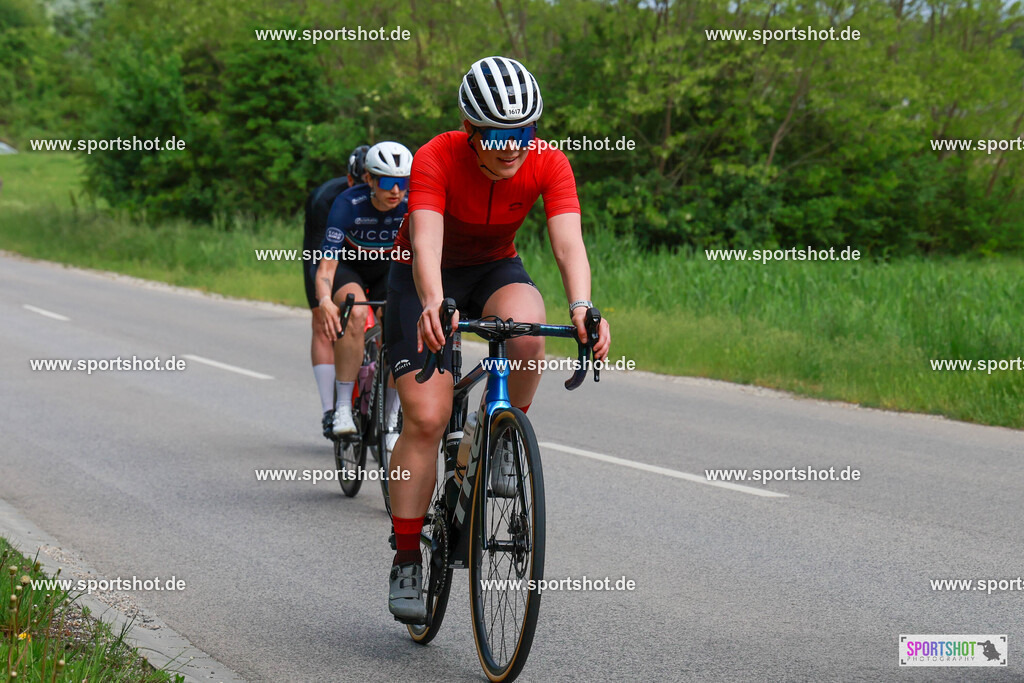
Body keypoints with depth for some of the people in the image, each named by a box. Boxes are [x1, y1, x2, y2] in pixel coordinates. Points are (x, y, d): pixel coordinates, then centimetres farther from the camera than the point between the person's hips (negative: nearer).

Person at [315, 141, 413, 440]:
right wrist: (325, 300, -56)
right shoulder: (348, 205, -31)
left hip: (389, 269, 3)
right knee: (354, 312, -34)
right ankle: (343, 408, -29)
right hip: (348, 267, -3)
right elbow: (327, 264, -36)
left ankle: (391, 423, -4)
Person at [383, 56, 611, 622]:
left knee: (526, 333, -34)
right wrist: (433, 305, -62)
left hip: (495, 269, 2)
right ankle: (406, 561, -2)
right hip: (425, 278, -2)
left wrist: (581, 308, -52)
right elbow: (426, 243, -42)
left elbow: (568, 242, -33)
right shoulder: (435, 160, -29)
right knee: (425, 419, -14)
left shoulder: (548, 164, -22)